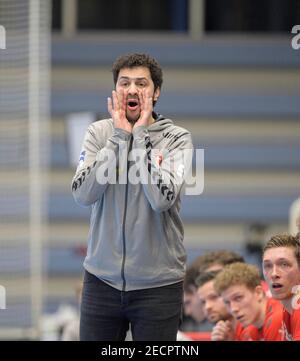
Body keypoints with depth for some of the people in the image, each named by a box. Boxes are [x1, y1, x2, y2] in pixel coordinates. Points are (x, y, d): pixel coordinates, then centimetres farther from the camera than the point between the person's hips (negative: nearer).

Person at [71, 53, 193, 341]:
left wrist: (140, 134, -14)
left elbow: (162, 198, -19)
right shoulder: (99, 132, 2)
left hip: (158, 283, -2)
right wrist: (119, 135, -13)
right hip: (102, 277, 2)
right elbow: (83, 195, -11)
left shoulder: (177, 138, -4)